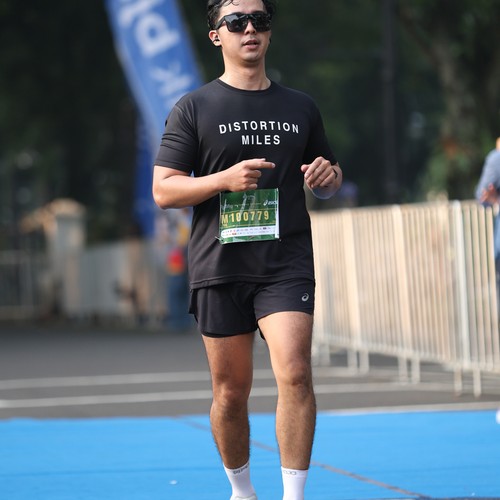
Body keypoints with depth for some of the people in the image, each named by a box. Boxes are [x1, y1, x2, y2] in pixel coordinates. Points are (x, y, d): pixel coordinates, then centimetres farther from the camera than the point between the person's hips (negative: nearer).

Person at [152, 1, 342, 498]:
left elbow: (329, 175, 24)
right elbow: (163, 190, -1)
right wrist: (224, 179, -16)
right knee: (230, 392, 6)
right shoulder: (193, 109, 4)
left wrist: (328, 175, -1)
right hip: (219, 268, -1)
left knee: (294, 375, -17)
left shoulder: (300, 107, 13)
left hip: (287, 265, 1)